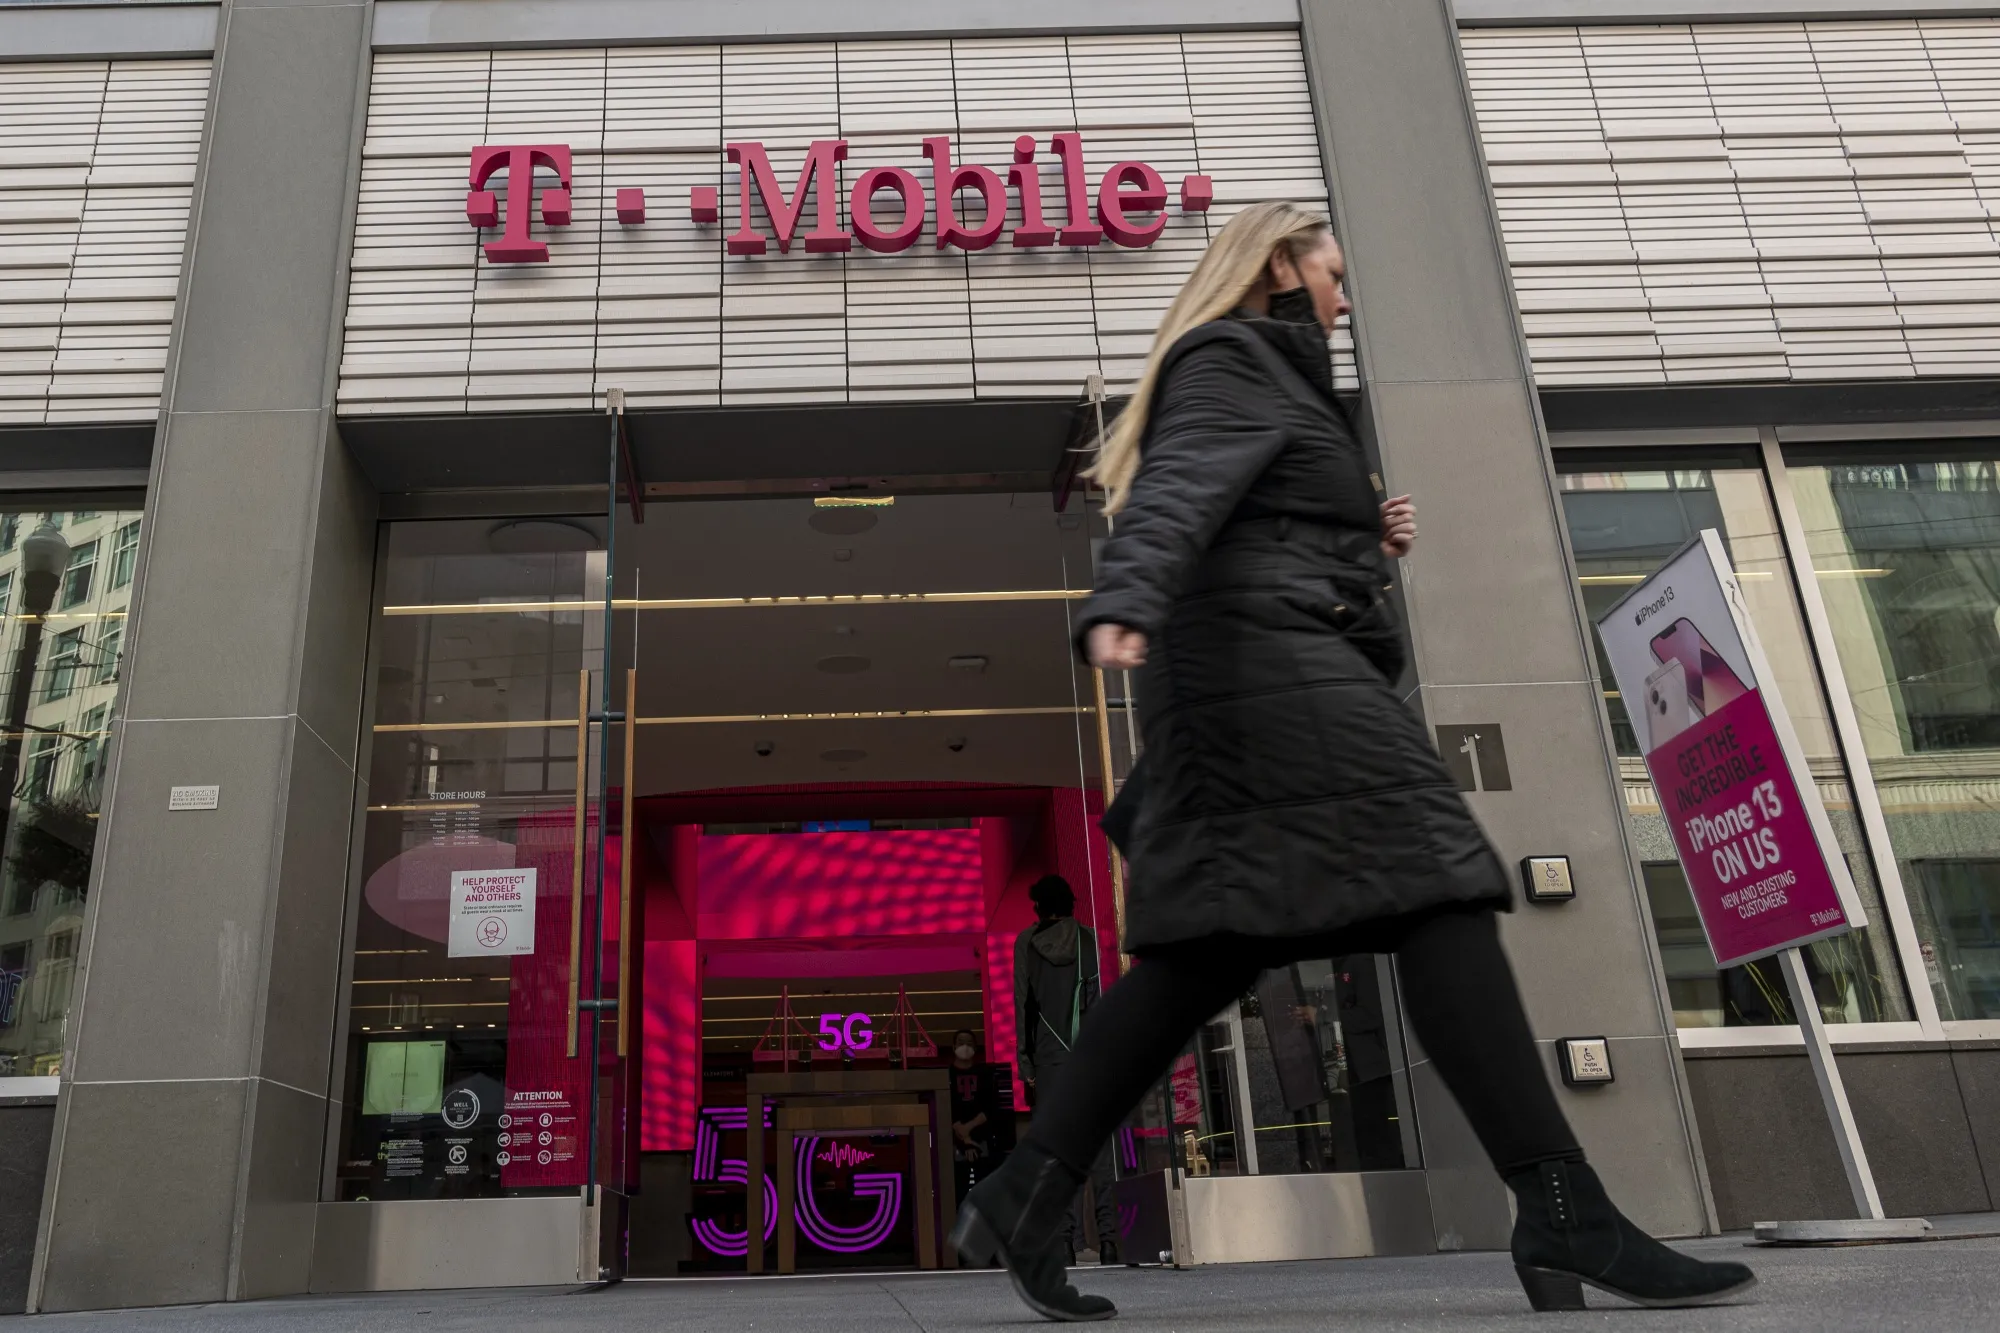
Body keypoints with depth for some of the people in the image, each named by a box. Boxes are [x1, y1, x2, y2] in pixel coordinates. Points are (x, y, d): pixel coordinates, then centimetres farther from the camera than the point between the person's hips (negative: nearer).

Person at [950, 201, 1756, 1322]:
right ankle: (1567, 1220, -17)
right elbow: (1177, 493, -18)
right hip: (1271, 657, -10)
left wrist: (1366, 542, 19)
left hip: (1260, 677, 10)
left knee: (1209, 947, 2)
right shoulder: (1233, 360, 3)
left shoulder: (1256, 374, 33)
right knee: (1436, 893, -15)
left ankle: (1026, 1196, 1)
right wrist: (1124, 605, -35)